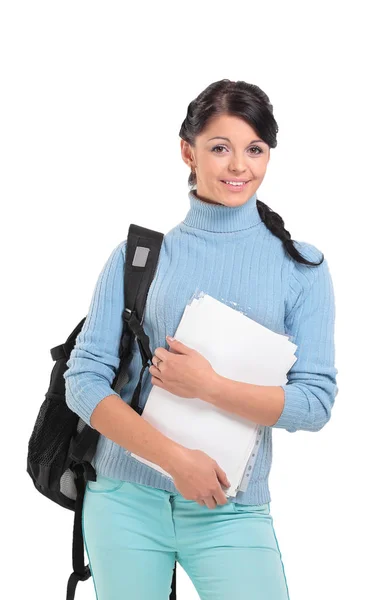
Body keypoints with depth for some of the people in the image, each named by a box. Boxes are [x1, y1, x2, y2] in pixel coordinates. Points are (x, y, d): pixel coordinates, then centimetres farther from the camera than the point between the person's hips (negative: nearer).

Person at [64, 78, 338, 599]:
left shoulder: (301, 267, 0)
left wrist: (209, 386, -18)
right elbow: (84, 380, -4)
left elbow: (316, 401, -5)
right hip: (125, 502, 1)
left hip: (231, 513, 0)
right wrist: (176, 458, -15)